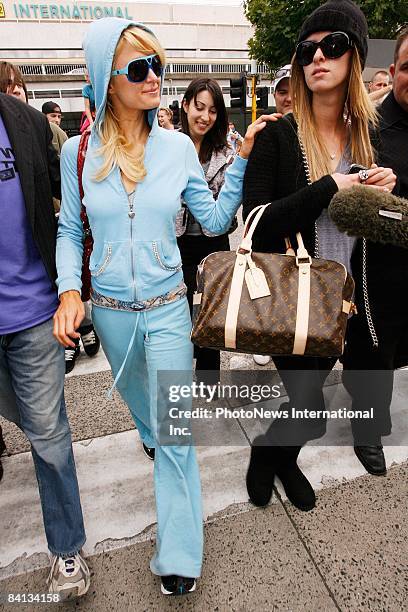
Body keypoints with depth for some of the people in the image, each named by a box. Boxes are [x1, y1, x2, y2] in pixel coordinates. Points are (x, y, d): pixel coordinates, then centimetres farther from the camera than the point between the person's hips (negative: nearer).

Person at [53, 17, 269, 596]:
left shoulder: (178, 147, -3)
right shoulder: (79, 151, -3)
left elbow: (215, 219, 2)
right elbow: (69, 230, 3)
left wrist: (242, 158, -5)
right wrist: (69, 289, -12)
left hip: (168, 307, -1)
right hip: (109, 309, 2)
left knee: (176, 428, 0)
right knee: (137, 395, 26)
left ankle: (178, 552, 19)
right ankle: (153, 439, 61)